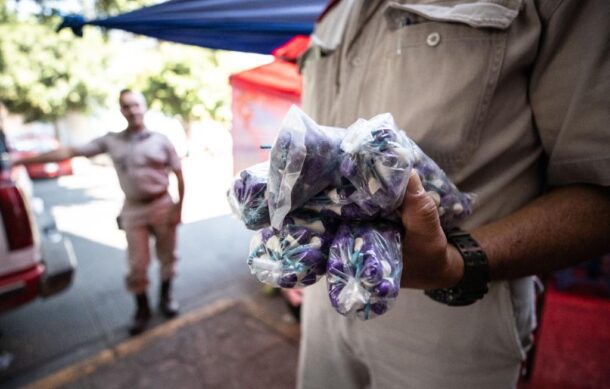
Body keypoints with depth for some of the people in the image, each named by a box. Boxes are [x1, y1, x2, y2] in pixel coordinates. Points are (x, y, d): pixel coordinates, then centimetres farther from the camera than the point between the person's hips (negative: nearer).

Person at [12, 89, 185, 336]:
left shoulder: (161, 140, -3)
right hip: (133, 209, 1)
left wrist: (179, 207, -9)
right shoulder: (111, 141, 2)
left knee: (167, 255, 12)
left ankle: (165, 297, 34)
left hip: (162, 205, -1)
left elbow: (179, 175, -3)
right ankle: (142, 310, 24)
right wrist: (23, 160, 1)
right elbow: (70, 152, 2)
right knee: (137, 264, 5)